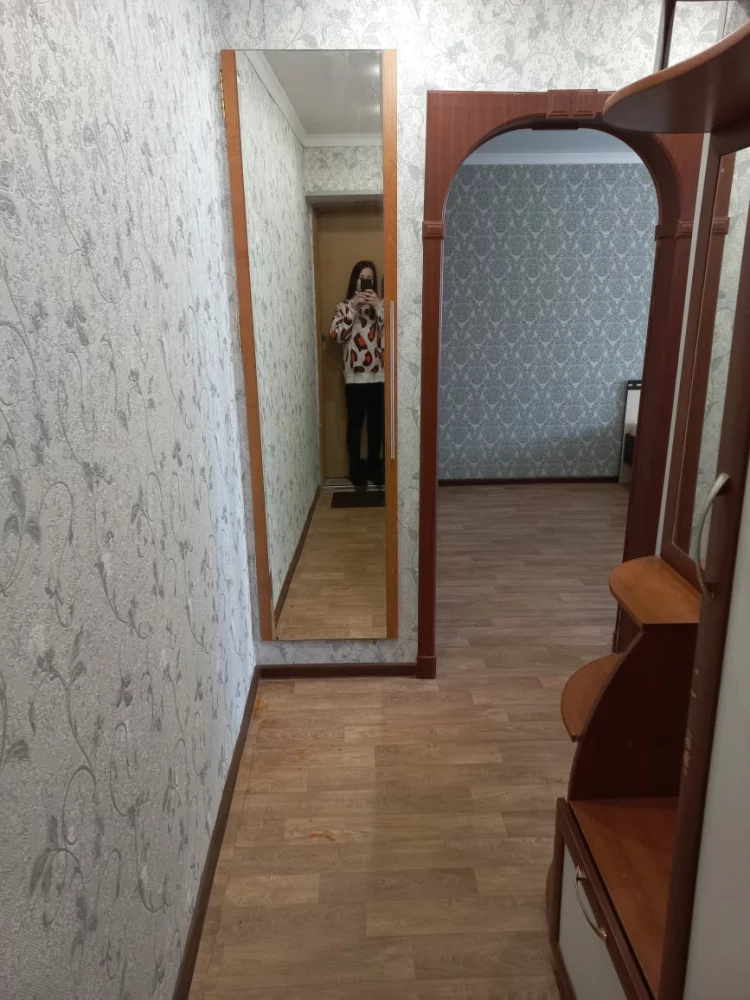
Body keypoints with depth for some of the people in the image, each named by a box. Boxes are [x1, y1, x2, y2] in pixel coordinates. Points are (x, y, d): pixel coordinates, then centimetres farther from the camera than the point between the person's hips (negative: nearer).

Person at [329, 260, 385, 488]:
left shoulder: (380, 305, 6)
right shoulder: (344, 306, 2)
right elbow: (337, 336, -12)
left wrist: (378, 306, -16)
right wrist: (353, 308, -16)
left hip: (378, 375, 2)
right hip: (354, 376, -2)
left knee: (376, 423, 10)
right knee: (355, 423, 6)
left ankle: (374, 467, 24)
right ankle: (356, 469, 19)